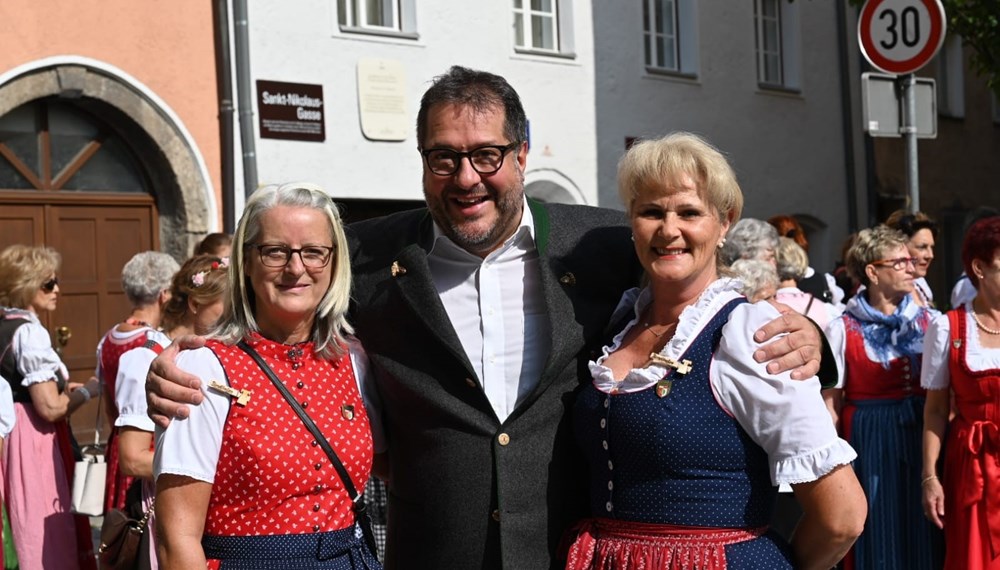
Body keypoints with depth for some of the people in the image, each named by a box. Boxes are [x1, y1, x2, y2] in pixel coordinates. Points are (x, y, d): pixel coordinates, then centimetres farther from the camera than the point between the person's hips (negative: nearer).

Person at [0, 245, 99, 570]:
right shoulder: (30, 332, -16)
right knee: (47, 537, -3)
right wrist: (88, 390, -5)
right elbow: (50, 408, -20)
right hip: (34, 444, -9)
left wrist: (61, 388, 19)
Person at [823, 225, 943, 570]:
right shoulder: (843, 330, -4)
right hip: (869, 440, -3)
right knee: (879, 534, 4)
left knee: (923, 534, 8)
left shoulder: (929, 322, 4)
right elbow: (831, 402, -2)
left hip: (923, 435, 3)